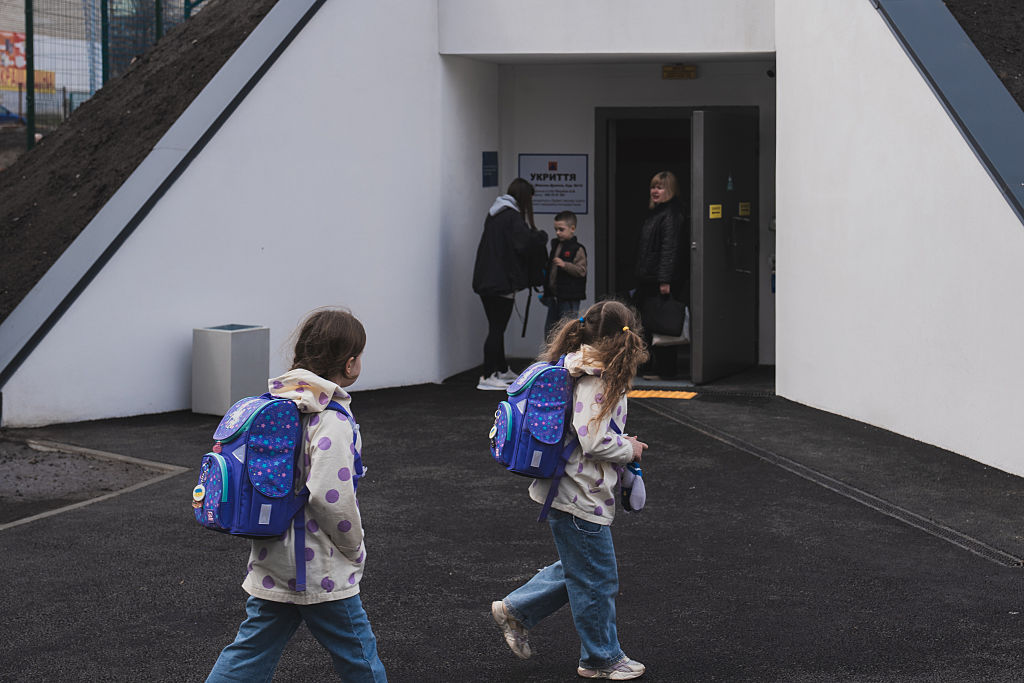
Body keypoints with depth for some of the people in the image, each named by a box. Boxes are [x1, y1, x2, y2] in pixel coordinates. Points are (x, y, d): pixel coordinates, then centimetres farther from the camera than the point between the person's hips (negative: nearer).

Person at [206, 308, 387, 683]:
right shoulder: (333, 420, -19)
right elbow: (331, 497, -25)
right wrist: (354, 547, -9)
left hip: (271, 565, 8)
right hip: (322, 571, -8)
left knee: (252, 650, 13)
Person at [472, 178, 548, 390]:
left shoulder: (494, 214, 15)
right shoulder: (513, 217, -13)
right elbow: (525, 243, -23)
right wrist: (541, 236, -3)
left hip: (485, 280, 9)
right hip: (502, 282, -9)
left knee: (496, 327, 18)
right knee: (497, 329, -6)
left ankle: (502, 370, 30)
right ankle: (487, 377, -8)